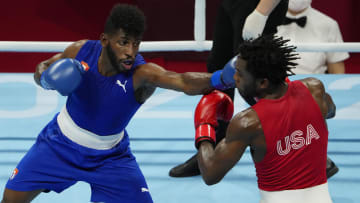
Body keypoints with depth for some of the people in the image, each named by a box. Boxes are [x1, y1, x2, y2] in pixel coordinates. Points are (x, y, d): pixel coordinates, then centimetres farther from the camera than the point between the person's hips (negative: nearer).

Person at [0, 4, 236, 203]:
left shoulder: (142, 74, -33)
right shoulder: (81, 51, -22)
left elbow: (185, 82, -53)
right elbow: (42, 68, -2)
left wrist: (218, 79, -72)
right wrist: (46, 78, -26)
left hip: (109, 157, -2)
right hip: (60, 143, 2)